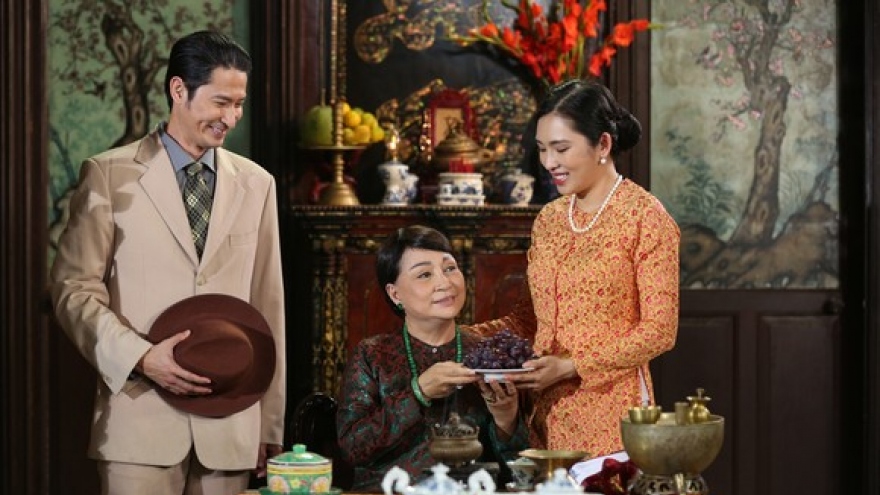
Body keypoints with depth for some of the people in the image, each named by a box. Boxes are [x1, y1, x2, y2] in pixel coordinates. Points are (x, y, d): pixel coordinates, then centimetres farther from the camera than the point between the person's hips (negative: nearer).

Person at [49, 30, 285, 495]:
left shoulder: (256, 183, 11)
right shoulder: (109, 174, 1)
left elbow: (267, 304, 12)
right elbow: (74, 288, -1)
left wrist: (271, 423, 11)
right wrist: (140, 357, -16)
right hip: (141, 419, -3)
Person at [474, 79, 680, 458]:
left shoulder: (646, 218, -7)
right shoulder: (548, 219, 11)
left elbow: (659, 331, -11)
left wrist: (571, 367, -17)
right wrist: (472, 338, 1)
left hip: (609, 418, -5)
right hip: (546, 416, 5)